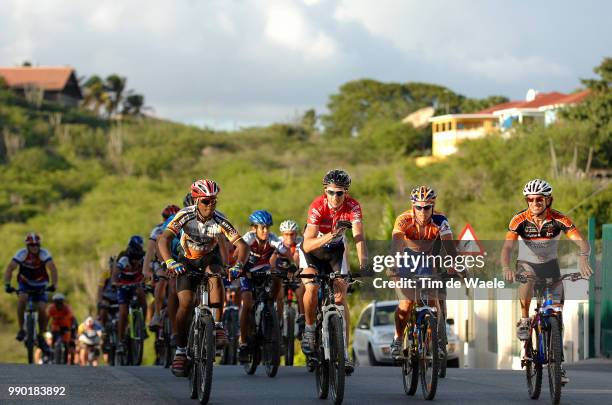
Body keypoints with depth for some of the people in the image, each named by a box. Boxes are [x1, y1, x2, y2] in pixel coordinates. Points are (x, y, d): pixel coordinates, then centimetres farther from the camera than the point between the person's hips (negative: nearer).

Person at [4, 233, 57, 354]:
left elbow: (53, 269, -33)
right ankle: (21, 329, -18)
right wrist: (7, 284, -41)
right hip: (25, 283, 0)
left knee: (42, 310, -14)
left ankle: (41, 337, 6)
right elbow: (10, 268, -27)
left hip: (40, 285, 0)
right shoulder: (21, 253, -21)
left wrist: (54, 285, -48)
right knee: (22, 299, -30)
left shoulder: (44, 254, -23)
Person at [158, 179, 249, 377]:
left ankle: (217, 325, -25)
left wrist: (238, 265, -48)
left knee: (215, 276, -34)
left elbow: (242, 244, -28)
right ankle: (180, 350, -5)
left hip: (210, 257, 1)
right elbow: (163, 239, -39)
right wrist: (170, 262, -56)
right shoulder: (185, 216, -28)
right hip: (187, 260, -1)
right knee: (186, 303, -17)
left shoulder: (220, 221, -25)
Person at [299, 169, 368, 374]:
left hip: (336, 250, 2)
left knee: (341, 298, -7)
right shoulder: (317, 206, -31)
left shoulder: (352, 206, -25)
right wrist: (327, 238, -55)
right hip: (312, 249, -2)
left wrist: (363, 265, -51)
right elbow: (307, 245, -36)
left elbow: (359, 237, -36)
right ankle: (309, 329, -4)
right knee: (312, 288, -28)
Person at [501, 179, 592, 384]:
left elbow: (582, 242, -29)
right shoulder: (519, 220, -22)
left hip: (550, 264, 1)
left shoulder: (559, 219, -20)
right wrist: (506, 268, -52)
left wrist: (583, 258, -51)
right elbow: (507, 247, -31)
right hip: (526, 263, -1)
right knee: (527, 284, -38)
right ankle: (524, 321, -11)